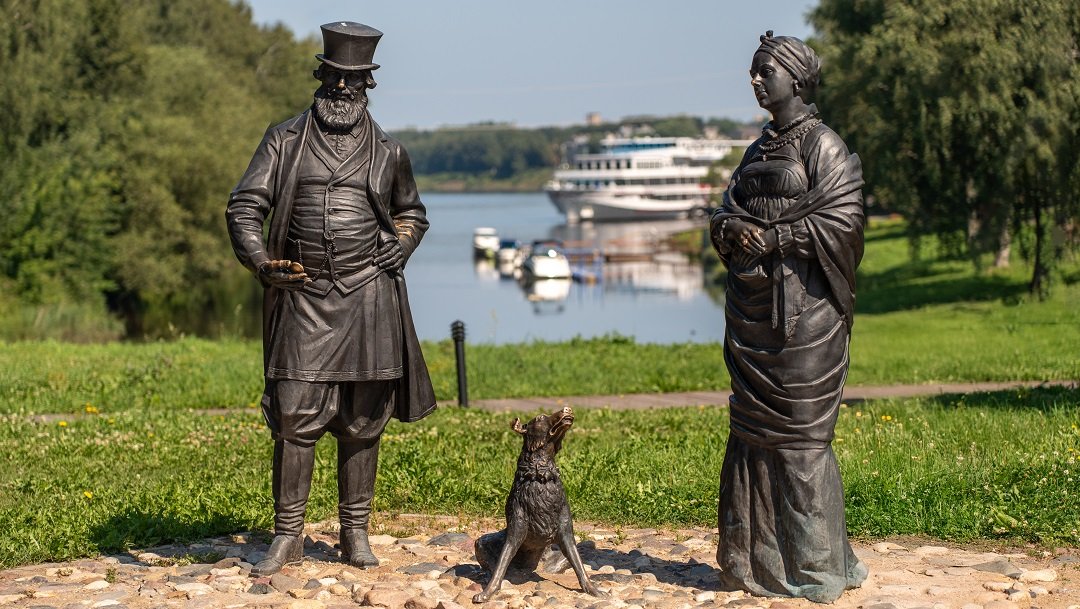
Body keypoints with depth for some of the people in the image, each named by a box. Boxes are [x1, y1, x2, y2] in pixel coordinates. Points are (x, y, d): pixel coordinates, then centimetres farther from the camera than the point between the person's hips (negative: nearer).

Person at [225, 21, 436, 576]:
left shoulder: (388, 153, 10)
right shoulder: (285, 142, 5)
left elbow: (412, 212, 26)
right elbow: (244, 207, 2)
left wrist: (400, 246, 5)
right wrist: (261, 262, -15)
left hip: (368, 296, 1)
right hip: (302, 295, -1)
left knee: (363, 421, 5)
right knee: (295, 416, -5)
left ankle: (355, 533, 15)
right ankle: (287, 535, 4)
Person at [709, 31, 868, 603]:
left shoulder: (824, 146, -6)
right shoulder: (759, 149, 18)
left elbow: (840, 220, -14)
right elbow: (727, 212, 19)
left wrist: (775, 236, -15)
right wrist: (732, 228, -3)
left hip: (803, 309, -8)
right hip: (753, 309, 8)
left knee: (798, 432, -6)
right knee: (752, 427, 8)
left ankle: (814, 566, 2)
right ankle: (756, 558, 16)